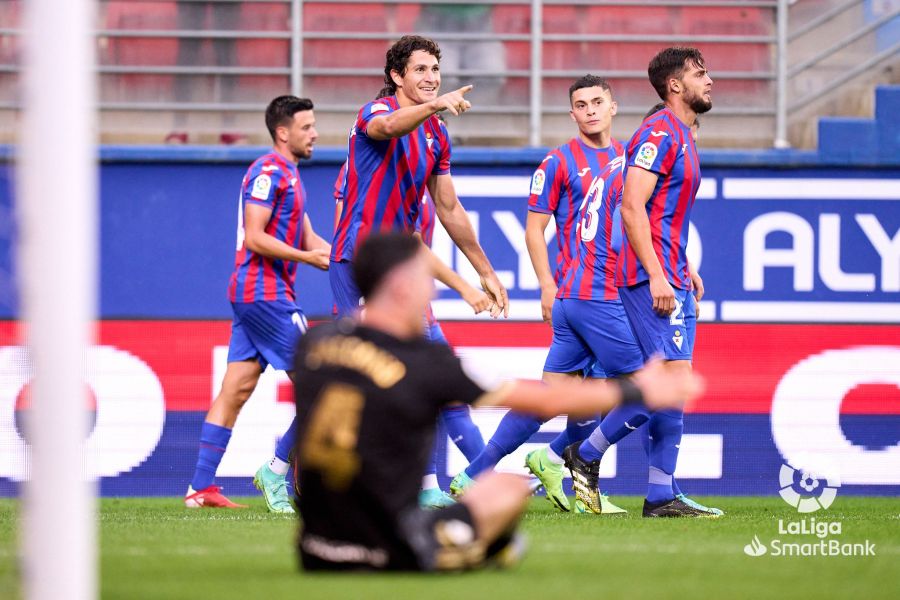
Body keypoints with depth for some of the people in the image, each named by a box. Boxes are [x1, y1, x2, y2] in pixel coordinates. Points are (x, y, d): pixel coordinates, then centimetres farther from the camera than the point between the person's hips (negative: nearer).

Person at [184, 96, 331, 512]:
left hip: (252, 293, 10)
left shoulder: (287, 174, 21)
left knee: (236, 390, 6)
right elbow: (254, 237, -18)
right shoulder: (269, 171, -11)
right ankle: (276, 470, -5)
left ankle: (201, 487, 4)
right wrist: (308, 257, -19)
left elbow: (307, 237, 19)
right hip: (264, 291, -10)